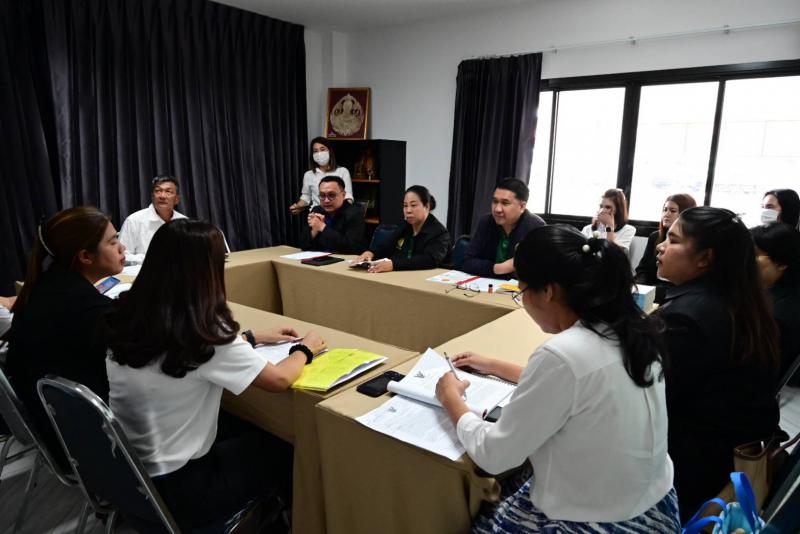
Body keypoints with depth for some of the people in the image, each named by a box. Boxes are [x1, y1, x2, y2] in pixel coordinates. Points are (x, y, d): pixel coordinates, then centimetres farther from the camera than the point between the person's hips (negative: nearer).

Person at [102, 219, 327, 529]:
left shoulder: (127, 316, -6)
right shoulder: (201, 332, -27)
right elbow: (279, 380, -16)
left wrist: (252, 338, 14)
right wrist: (304, 350, 3)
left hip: (126, 473, 7)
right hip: (173, 489, -7)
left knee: (248, 430, 24)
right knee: (280, 446, 14)